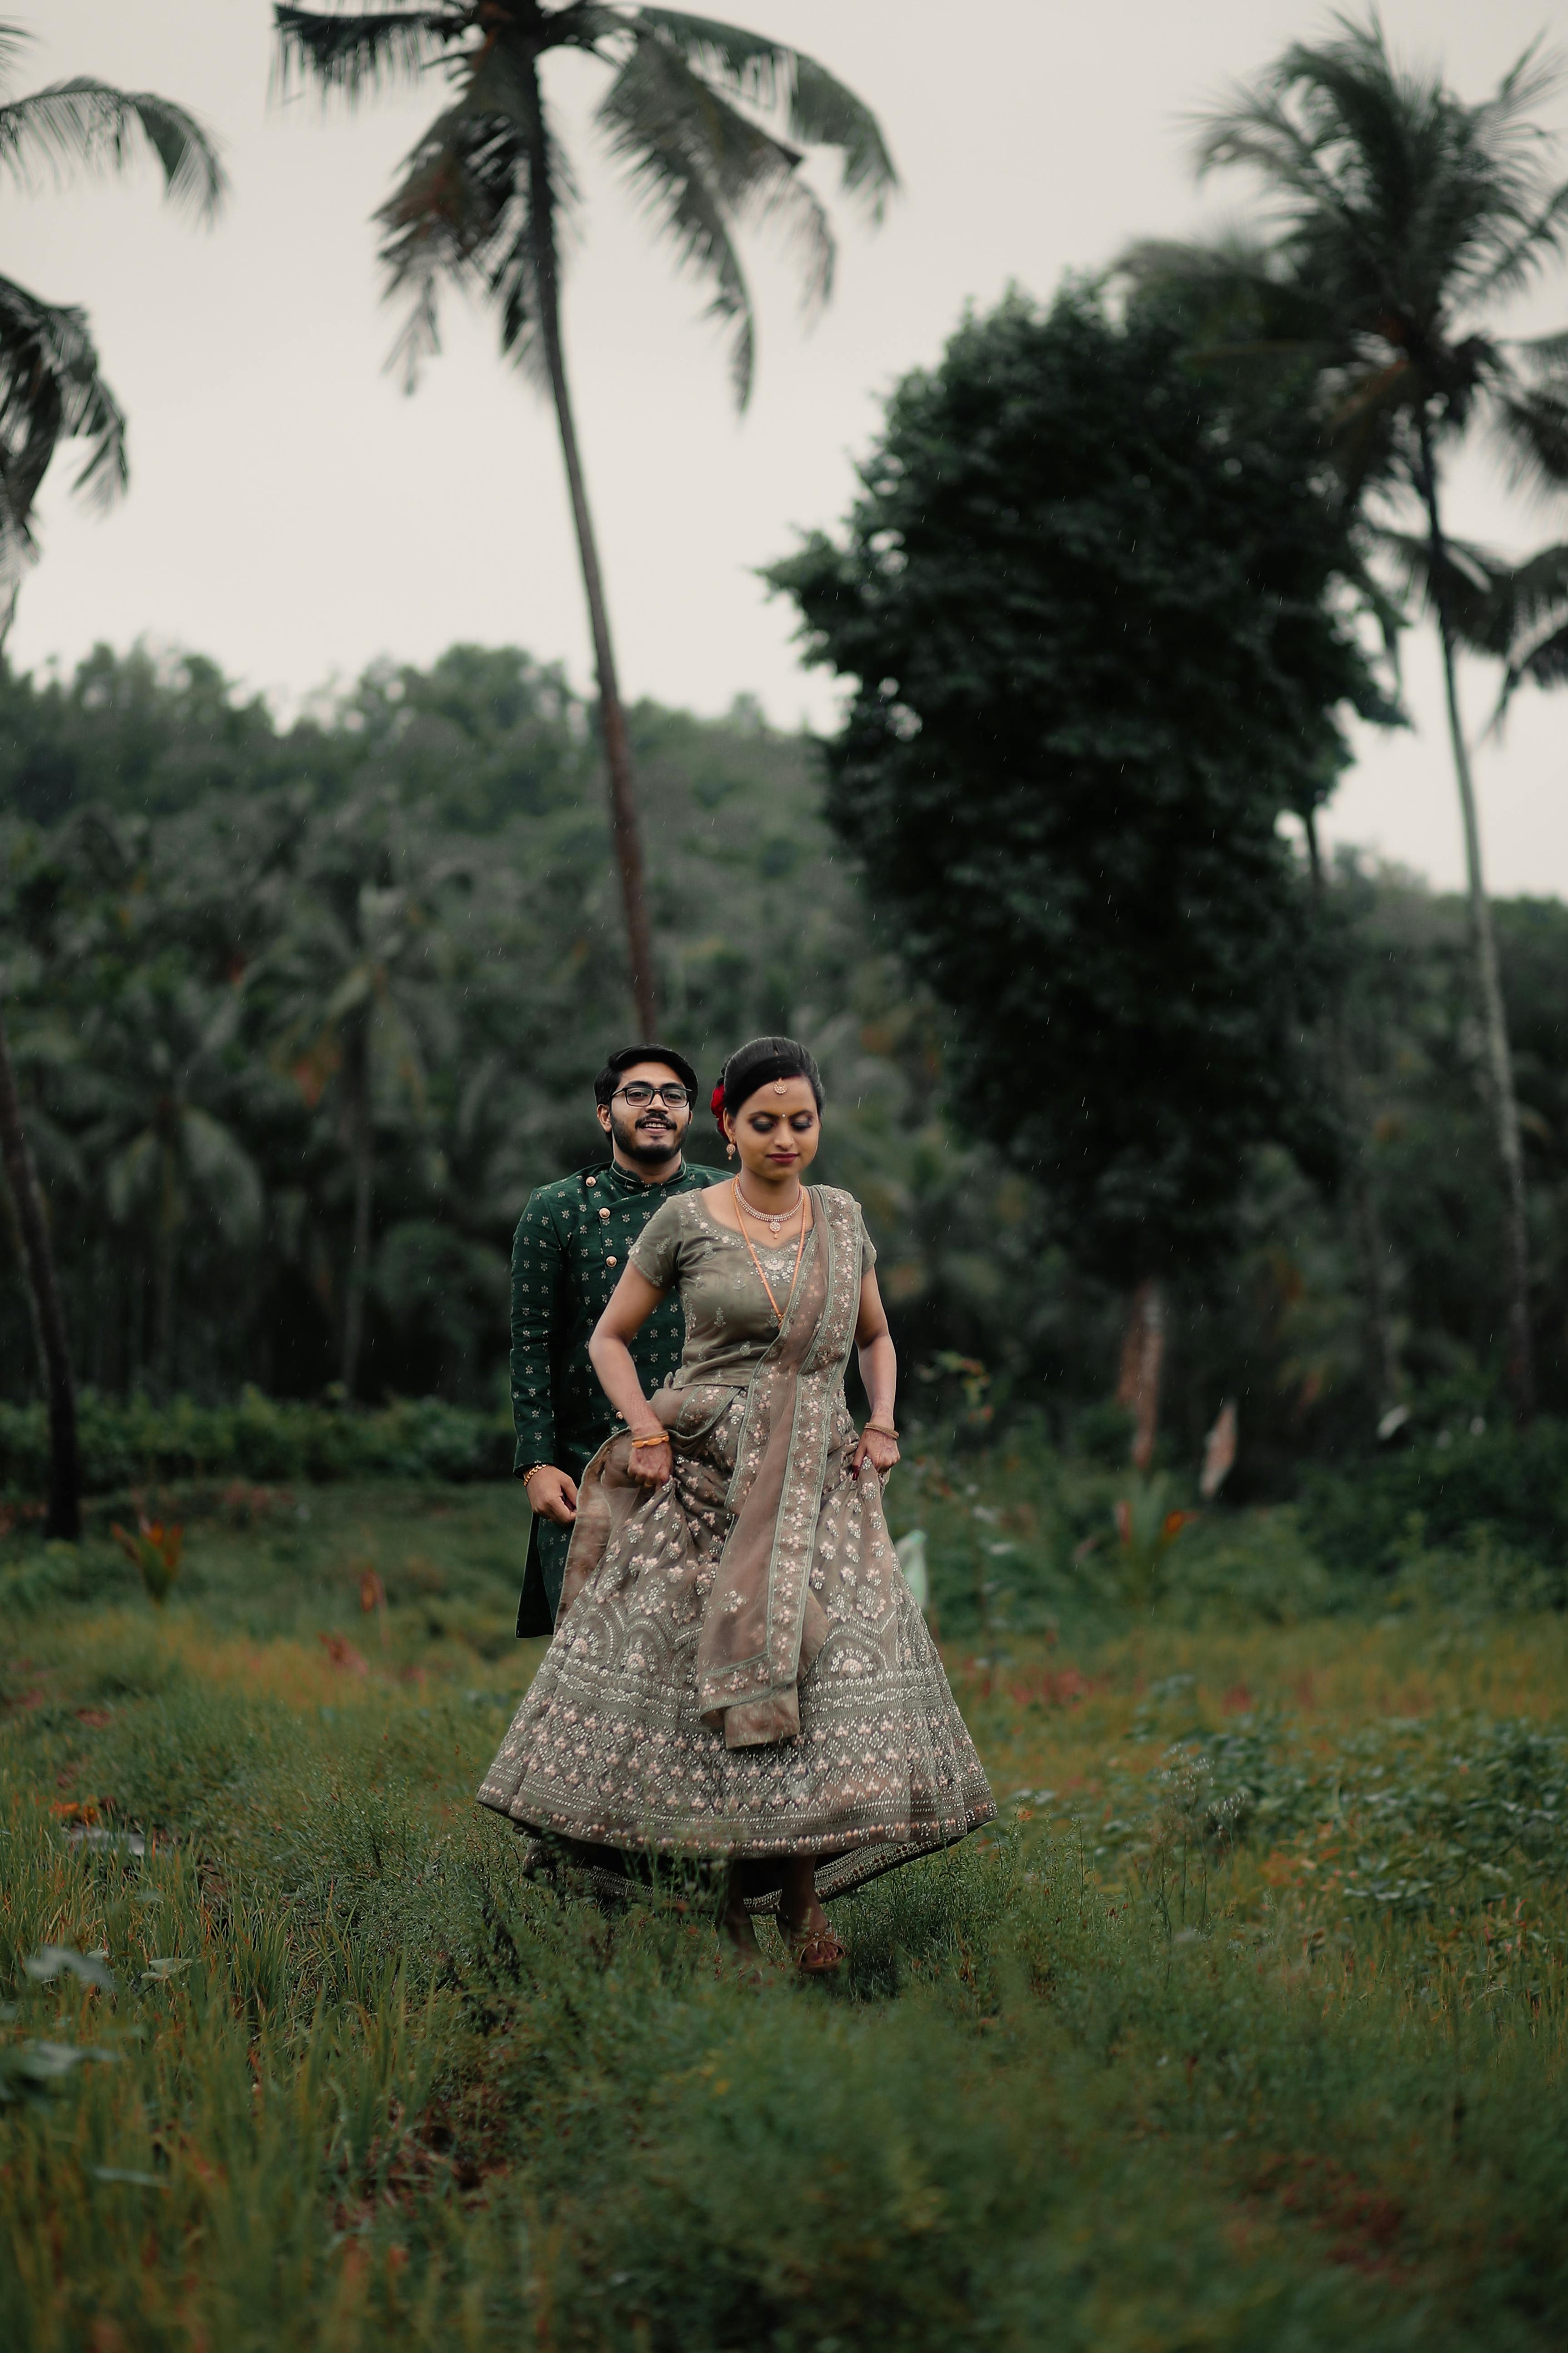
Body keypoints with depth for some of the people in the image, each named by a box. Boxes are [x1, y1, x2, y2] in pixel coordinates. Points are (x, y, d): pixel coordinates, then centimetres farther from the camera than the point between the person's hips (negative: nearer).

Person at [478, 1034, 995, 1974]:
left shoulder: (843, 1217, 10)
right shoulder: (686, 1222, 0)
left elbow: (877, 1339, 22)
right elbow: (609, 1337, 8)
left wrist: (884, 1420, 6)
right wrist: (645, 1428, -6)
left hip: (818, 1480, 3)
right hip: (705, 1479, -2)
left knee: (821, 1671, -6)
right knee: (667, 1660, -6)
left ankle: (799, 1892, 1)